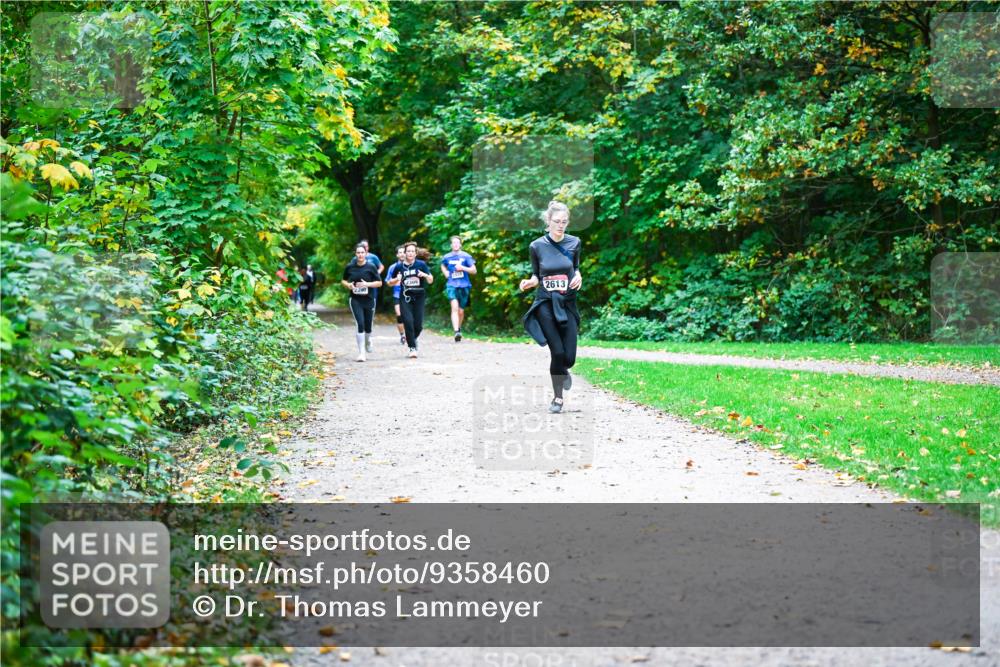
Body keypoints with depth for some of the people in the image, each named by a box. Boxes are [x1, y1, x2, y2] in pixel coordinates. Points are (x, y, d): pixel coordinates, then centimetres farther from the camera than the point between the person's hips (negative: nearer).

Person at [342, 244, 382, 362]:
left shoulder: (371, 267, -3)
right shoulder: (349, 267, 1)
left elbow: (379, 282, 0)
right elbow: (343, 280, 14)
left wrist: (367, 284, -15)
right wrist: (348, 285, -8)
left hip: (369, 300, 1)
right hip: (355, 300, -1)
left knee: (368, 326, 9)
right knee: (360, 324, -15)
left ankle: (368, 341, 45)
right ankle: (361, 353, -10)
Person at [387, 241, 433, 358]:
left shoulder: (421, 264, 1)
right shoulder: (399, 267, 5)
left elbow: (430, 281, 3)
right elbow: (391, 283, 16)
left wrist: (425, 275, -18)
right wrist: (397, 279, -6)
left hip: (419, 297, 0)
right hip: (405, 297, 0)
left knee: (418, 324, -2)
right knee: (408, 322, -14)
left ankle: (412, 339, 29)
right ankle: (412, 347, -5)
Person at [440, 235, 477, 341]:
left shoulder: (466, 256, 0)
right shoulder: (447, 257, 7)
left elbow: (474, 271, 1)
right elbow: (443, 266, 30)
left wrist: (463, 268, -14)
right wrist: (446, 273, 11)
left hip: (464, 286, 0)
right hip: (452, 285, 0)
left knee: (461, 311, 8)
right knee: (454, 307, -21)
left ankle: (459, 328, 35)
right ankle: (456, 331, -30)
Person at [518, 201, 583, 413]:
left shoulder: (574, 243, 0)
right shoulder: (537, 246, -4)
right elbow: (536, 276, 6)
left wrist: (578, 277, -7)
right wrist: (529, 282, -15)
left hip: (567, 304, 2)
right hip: (545, 304, -2)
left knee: (569, 357, -4)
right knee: (557, 352, -10)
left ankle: (562, 370, 36)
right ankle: (558, 398, 11)